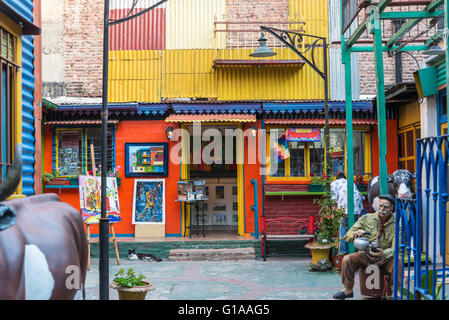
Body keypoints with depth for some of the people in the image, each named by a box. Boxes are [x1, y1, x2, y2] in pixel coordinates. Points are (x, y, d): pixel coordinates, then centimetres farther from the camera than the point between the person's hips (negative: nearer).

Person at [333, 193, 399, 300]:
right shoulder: (366, 218, 2)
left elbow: (395, 248, -11)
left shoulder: (395, 225, -4)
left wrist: (384, 253, -34)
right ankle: (348, 290, -7)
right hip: (366, 254, 2)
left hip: (385, 256, -2)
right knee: (347, 259, -24)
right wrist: (355, 233, -22)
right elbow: (347, 237, 3)